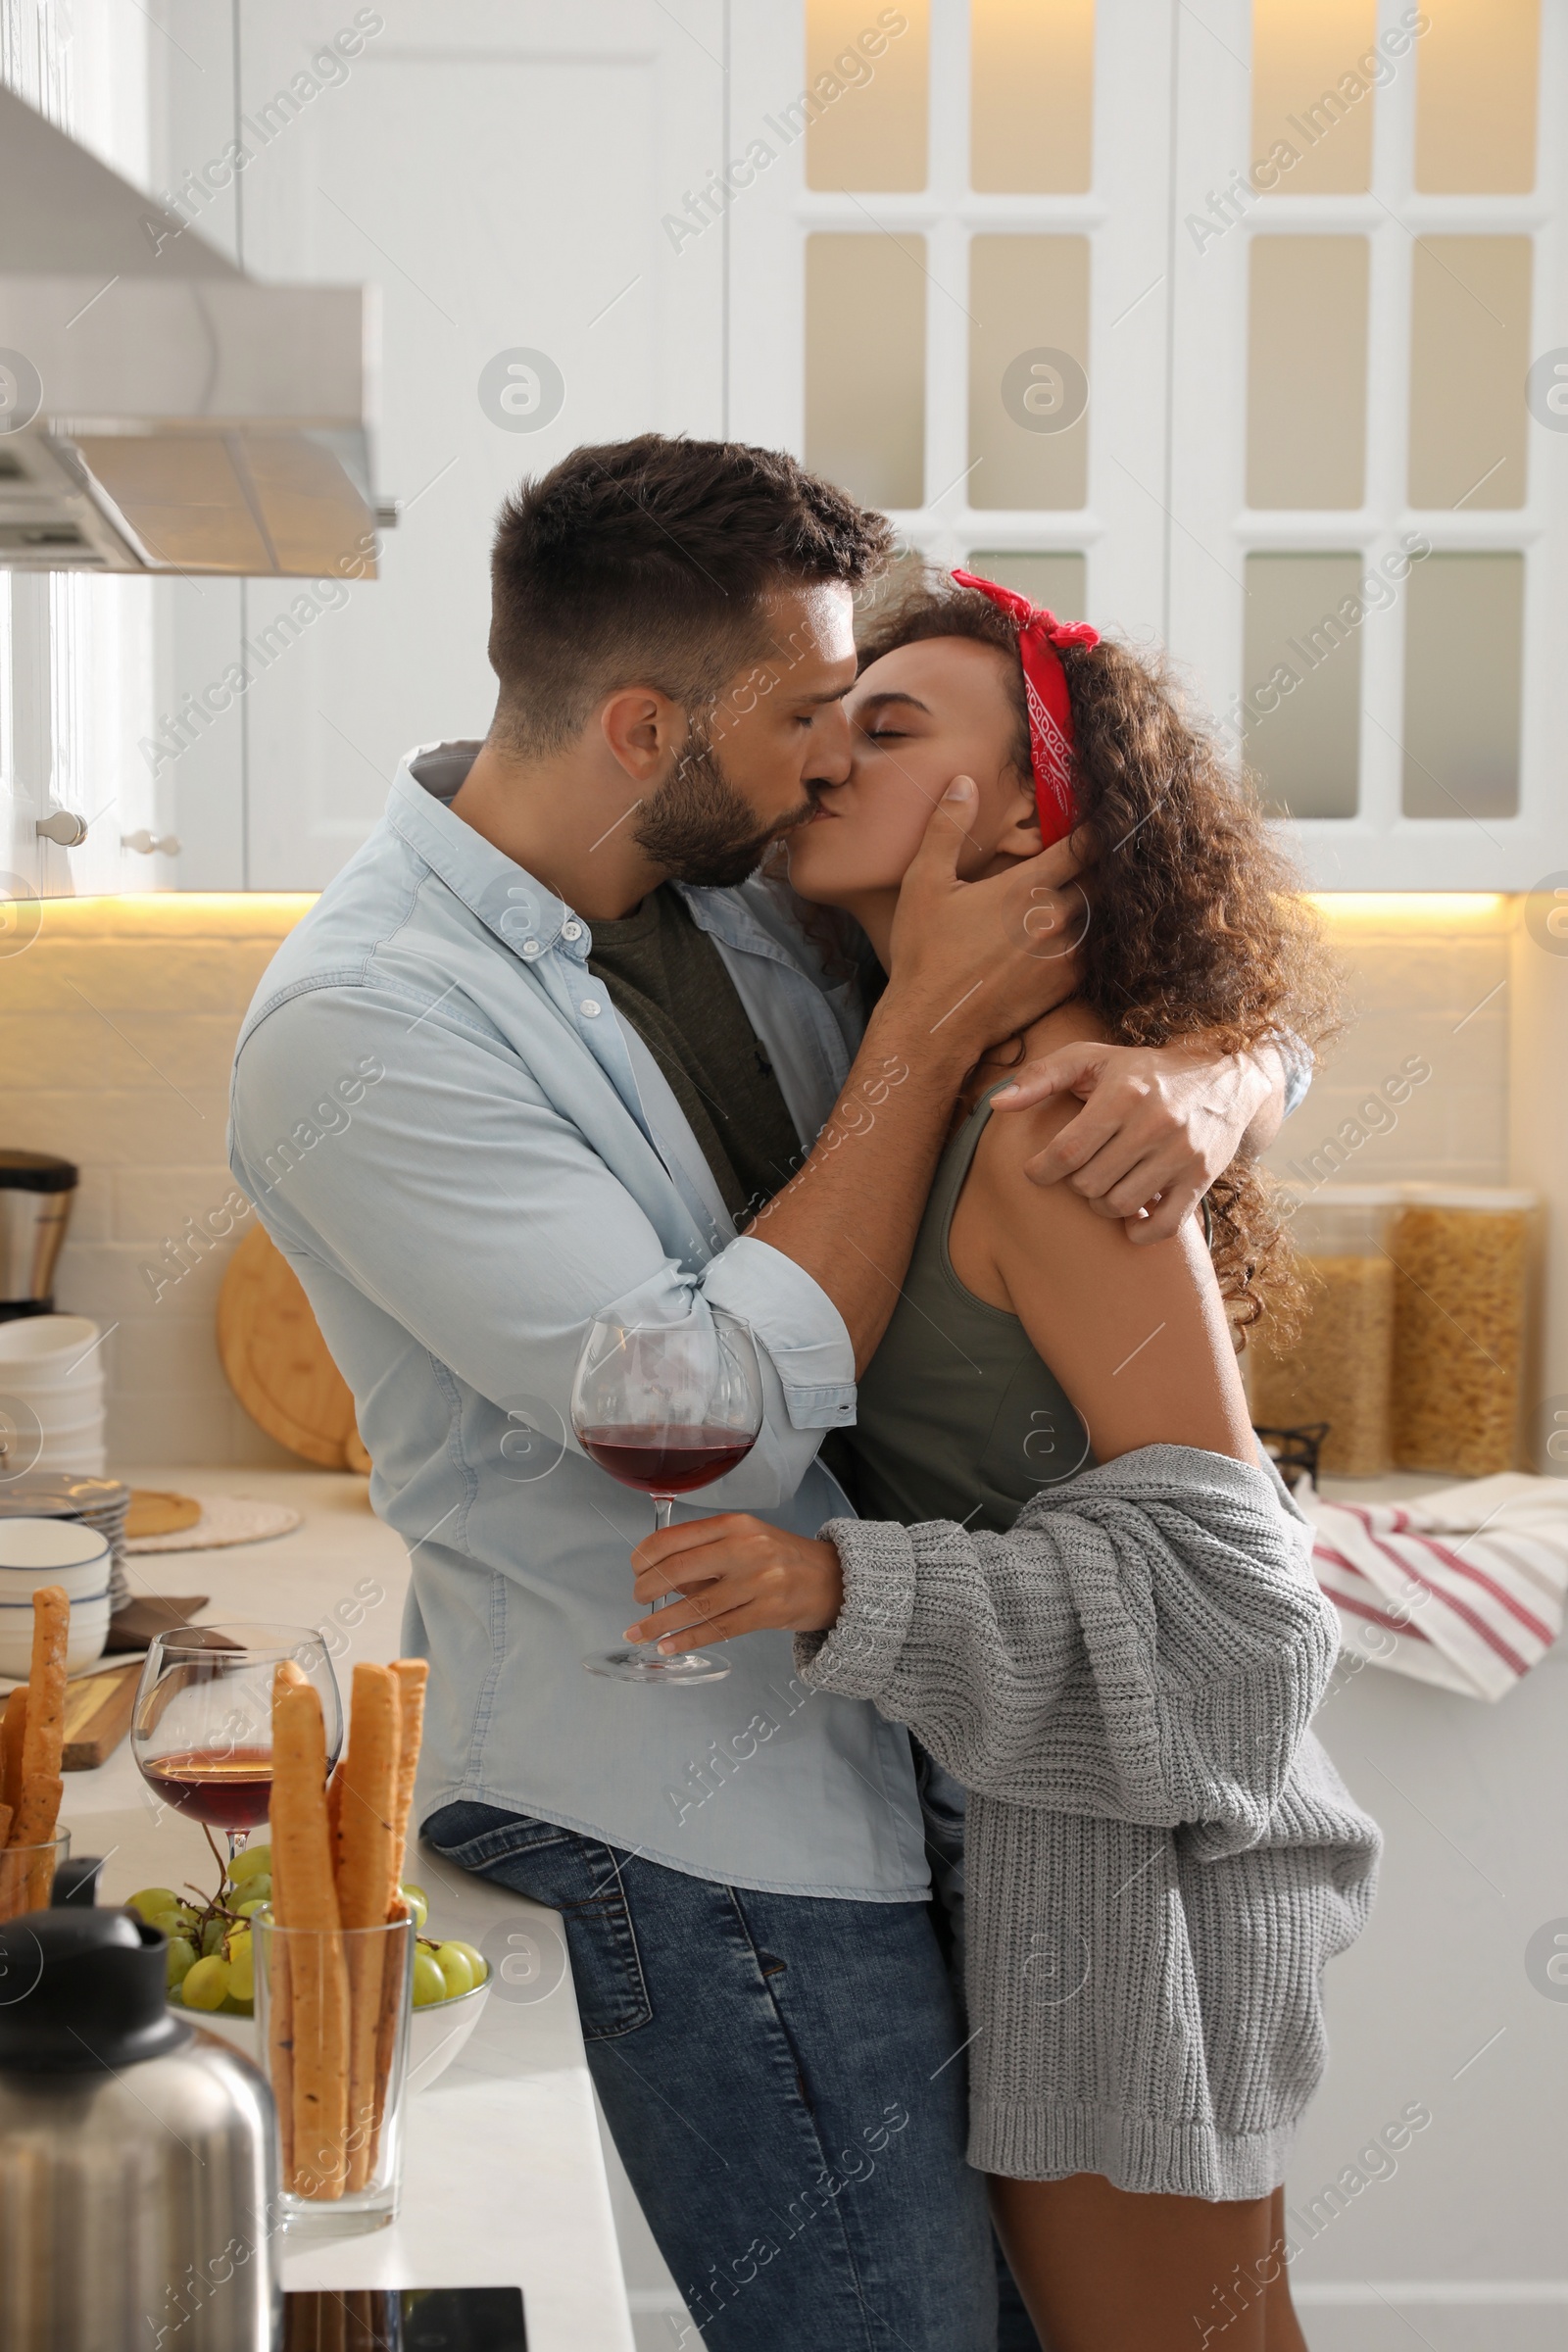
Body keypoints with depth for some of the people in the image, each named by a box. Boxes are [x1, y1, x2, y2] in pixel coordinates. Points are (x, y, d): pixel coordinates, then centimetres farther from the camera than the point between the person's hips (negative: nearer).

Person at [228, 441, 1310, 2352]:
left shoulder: (758, 893, 2)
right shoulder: (357, 1027, -18)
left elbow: (1248, 1023, 9)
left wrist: (1201, 1083, -16)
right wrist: (929, 1025, -20)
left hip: (884, 1739, 7)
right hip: (695, 1817, -7)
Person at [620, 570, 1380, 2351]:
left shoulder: (1055, 1116, -22)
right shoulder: (935, 1076, 5)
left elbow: (1209, 1565, -23)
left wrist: (840, 1587, -33)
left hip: (1112, 1859, -9)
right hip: (1023, 1819, 9)